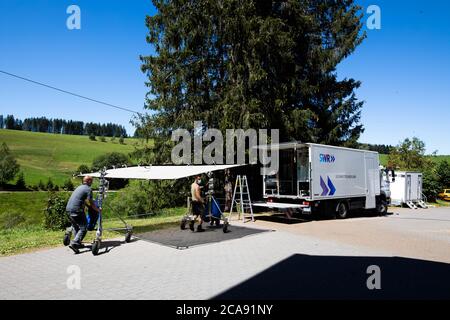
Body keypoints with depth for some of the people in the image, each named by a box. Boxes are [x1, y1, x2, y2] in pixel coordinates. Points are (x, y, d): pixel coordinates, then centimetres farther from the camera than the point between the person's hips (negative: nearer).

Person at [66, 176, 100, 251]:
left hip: (68, 209, 9)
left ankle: (78, 243, 26)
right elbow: (90, 203, -8)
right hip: (76, 210, -9)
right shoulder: (88, 189, -4)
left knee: (76, 227, 21)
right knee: (83, 228, -3)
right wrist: (98, 209, 5)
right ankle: (74, 243, -16)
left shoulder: (79, 187, 22)